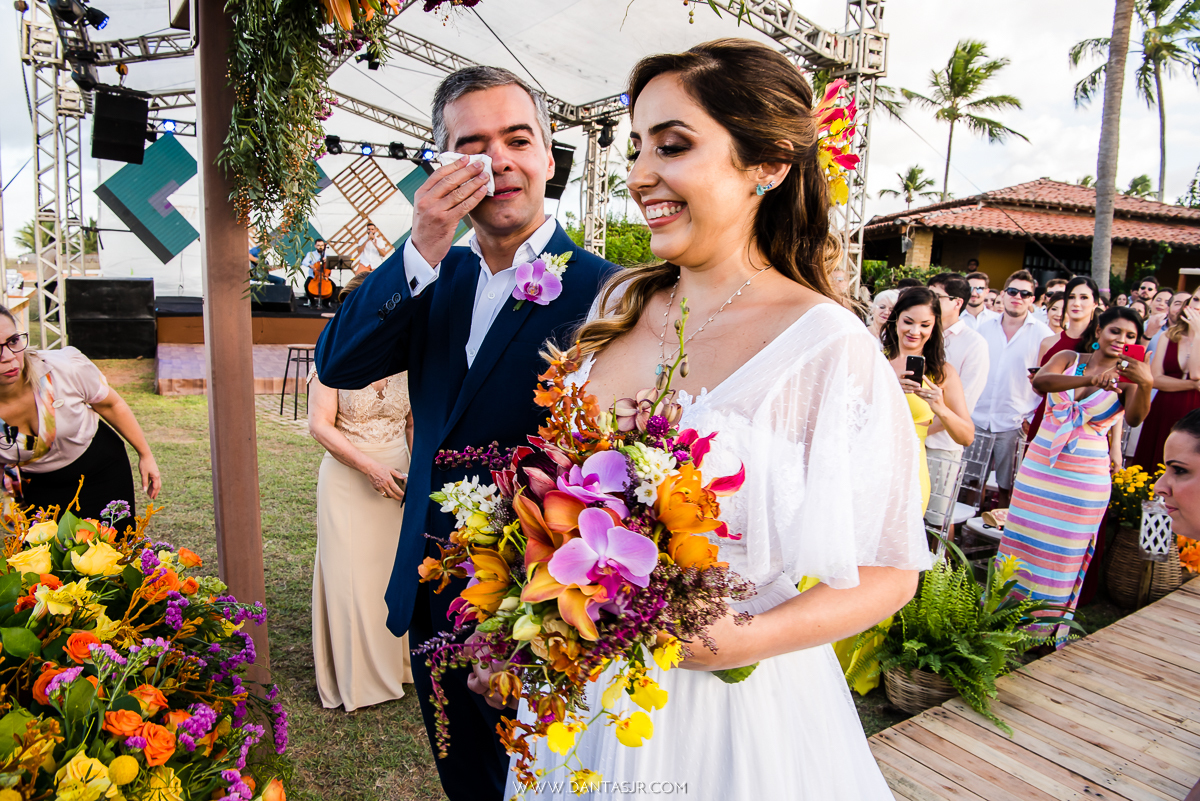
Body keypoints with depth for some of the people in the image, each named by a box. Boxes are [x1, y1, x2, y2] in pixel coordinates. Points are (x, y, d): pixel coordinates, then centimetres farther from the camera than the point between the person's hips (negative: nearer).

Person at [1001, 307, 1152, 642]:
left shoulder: (1128, 377, -2)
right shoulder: (1069, 358, 1)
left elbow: (1135, 418, -20)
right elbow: (1040, 381, -20)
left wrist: (1146, 384, -39)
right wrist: (1088, 379, -36)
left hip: (1084, 476, -1)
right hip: (1039, 465, 2)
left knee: (1064, 551, 5)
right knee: (1023, 539, 9)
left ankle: (1045, 626, 19)